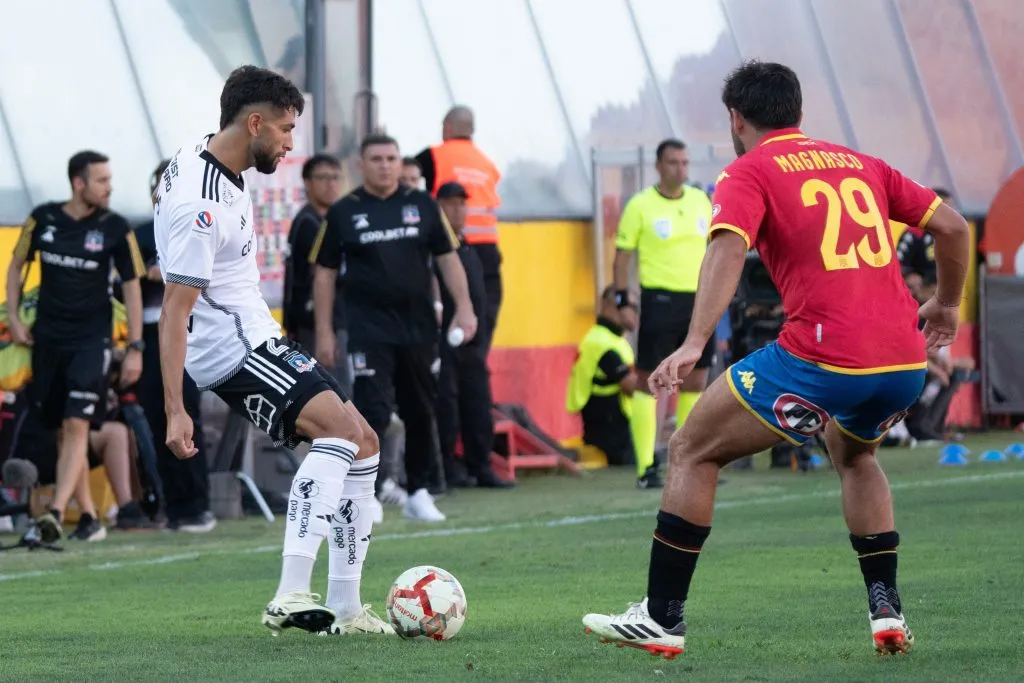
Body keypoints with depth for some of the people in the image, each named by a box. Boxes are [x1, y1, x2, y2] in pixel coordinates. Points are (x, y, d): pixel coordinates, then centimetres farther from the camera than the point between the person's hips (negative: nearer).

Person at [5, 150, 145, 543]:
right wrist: (13, 317, 4)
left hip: (92, 340, -3)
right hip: (48, 340, 3)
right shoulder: (43, 219, 1)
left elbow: (131, 286, 2)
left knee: (77, 425, -16)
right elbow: (16, 265, 14)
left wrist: (135, 348, -1)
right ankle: (88, 515, 15)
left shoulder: (115, 228, -4)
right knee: (61, 430, 6)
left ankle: (56, 512, -25)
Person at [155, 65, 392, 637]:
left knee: (363, 447, 9)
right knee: (340, 427, -28)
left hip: (255, 333, 11)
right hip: (231, 347, -11)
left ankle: (345, 610, 10)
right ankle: (292, 598, -36)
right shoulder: (201, 204, -24)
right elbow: (174, 312, -24)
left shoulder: (203, 157, 6)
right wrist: (175, 411, -26)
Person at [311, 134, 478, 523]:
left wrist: (464, 308, -2)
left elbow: (447, 257, 10)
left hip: (419, 328, 3)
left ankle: (418, 493, 21)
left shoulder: (422, 205, 7)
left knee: (420, 414, 10)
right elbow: (324, 273, 5)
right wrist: (323, 333, 0)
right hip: (369, 330, -3)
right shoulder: (343, 213, 1)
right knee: (372, 411, -13)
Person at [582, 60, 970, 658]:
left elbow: (729, 248, -13)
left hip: (822, 359, -6)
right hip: (905, 362, 6)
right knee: (853, 453, 36)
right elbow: (952, 226, 18)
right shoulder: (861, 164, 21)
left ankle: (662, 619, 10)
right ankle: (887, 611, 23)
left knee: (693, 452, 11)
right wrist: (946, 305, 33)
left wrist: (694, 345, -22)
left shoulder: (748, 172, 6)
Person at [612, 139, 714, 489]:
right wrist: (623, 302, -8)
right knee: (648, 381, -5)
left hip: (698, 299, 5)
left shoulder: (701, 200, 10)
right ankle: (646, 467, -4)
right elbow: (623, 255, -2)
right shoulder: (640, 206, -4)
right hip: (659, 299, -5)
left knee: (695, 382, 8)